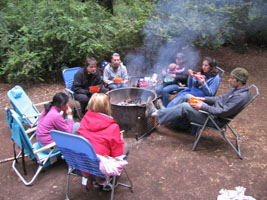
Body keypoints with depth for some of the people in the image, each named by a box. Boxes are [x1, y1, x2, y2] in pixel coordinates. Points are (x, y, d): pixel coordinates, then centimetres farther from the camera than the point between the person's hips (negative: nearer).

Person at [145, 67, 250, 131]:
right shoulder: (236, 89, 7)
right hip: (213, 109, 10)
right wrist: (204, 99, 7)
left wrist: (202, 106, -26)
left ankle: (156, 113, -12)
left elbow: (223, 111, -28)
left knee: (185, 106, -20)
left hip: (215, 119, -10)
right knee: (187, 97, 4)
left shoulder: (241, 96, -23)